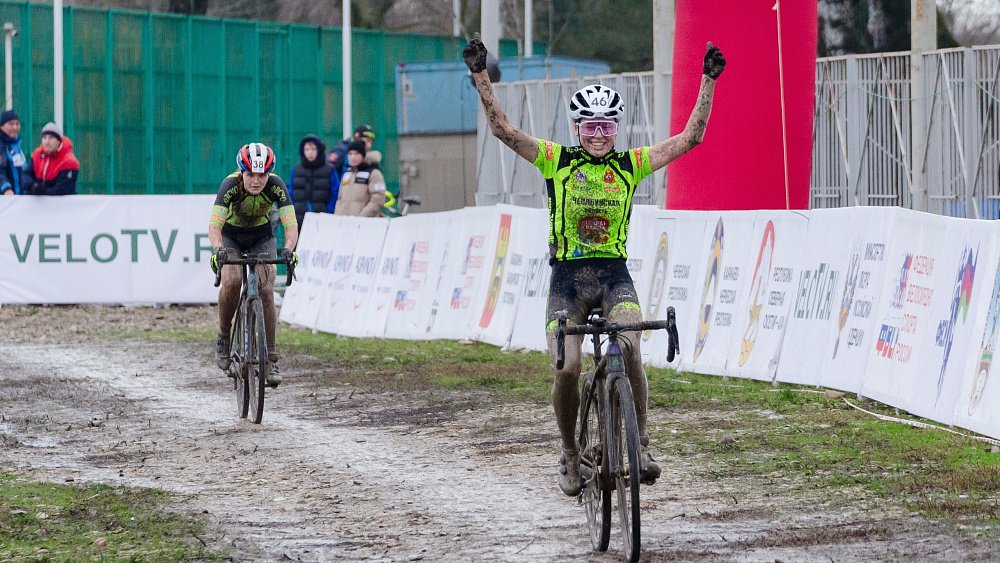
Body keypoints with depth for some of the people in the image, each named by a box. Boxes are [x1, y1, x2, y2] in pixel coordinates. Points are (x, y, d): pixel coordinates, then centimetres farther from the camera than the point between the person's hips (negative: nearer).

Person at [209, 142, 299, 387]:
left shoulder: (276, 186, -27)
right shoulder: (231, 185, -31)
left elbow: (291, 223, -33)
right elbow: (215, 223, -40)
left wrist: (288, 249, -53)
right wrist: (218, 249, -60)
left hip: (262, 236, 1)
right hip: (231, 236, -1)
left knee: (266, 289, -15)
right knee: (232, 281, -28)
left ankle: (271, 359, -7)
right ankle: (224, 336, -4)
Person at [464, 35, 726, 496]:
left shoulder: (631, 165, 2)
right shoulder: (556, 161, 0)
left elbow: (690, 138, 0)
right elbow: (502, 129, -8)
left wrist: (708, 82, -6)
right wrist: (480, 75, -17)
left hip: (614, 275, 0)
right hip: (567, 277, 0)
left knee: (630, 351, -26)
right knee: (566, 369, -14)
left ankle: (640, 444, -12)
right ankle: (570, 455, 9)